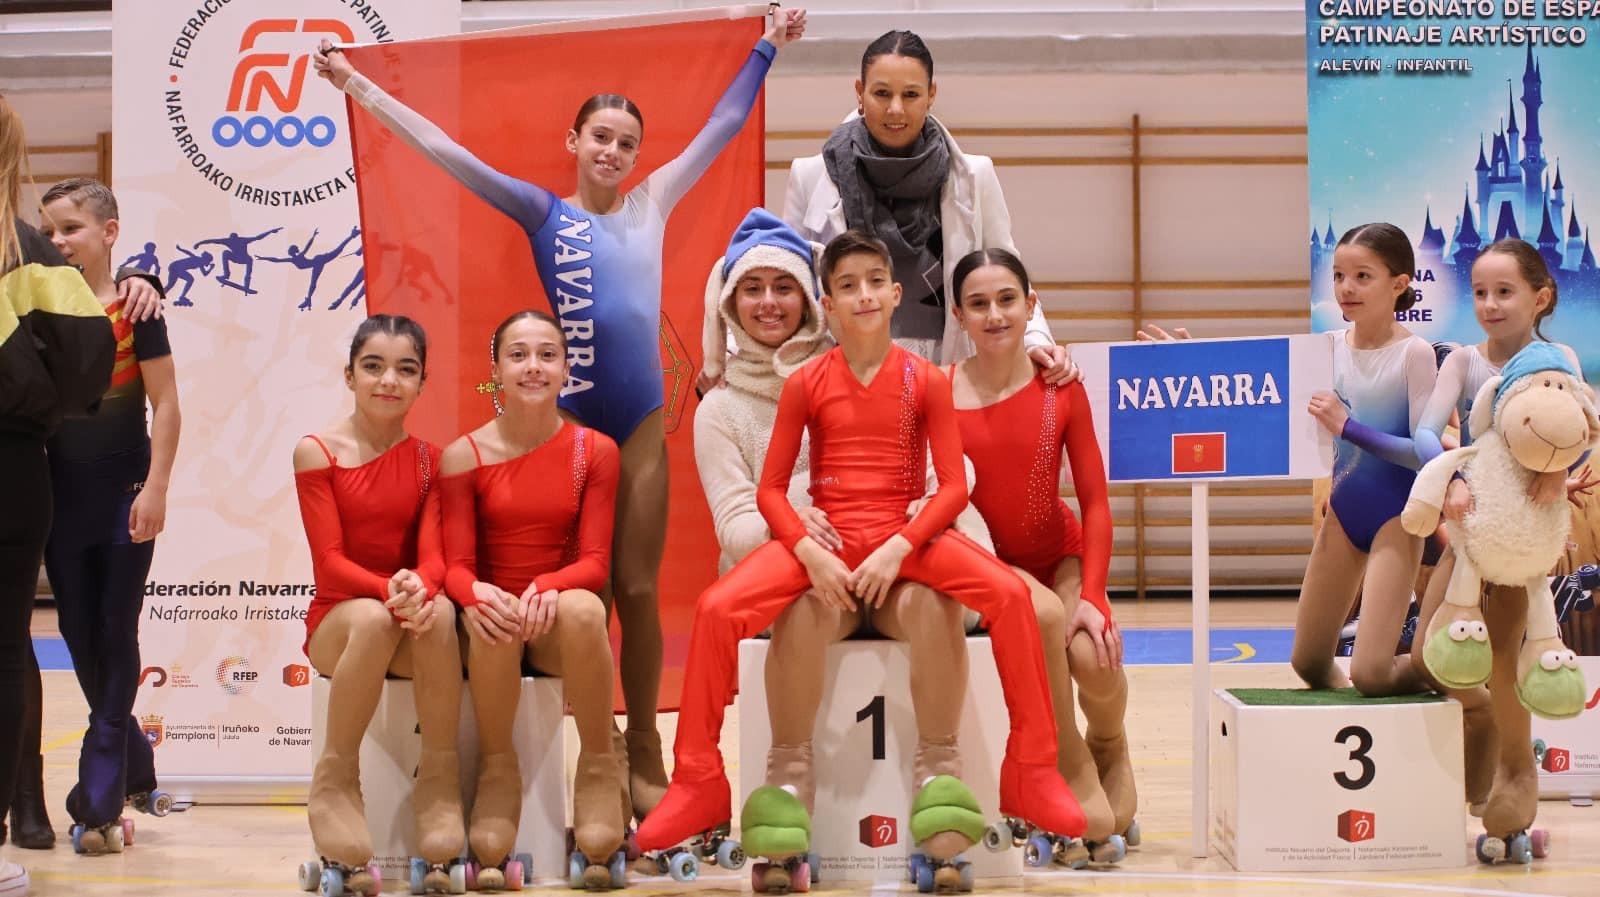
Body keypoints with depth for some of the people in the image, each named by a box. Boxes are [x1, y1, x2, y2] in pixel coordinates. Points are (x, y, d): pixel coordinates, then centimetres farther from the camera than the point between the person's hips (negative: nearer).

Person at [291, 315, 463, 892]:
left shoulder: (428, 460, 5)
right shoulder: (316, 453, -4)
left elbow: (433, 555, -5)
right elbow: (330, 560, -10)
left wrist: (419, 588, -30)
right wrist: (388, 591, -30)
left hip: (411, 620, 2)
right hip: (337, 618, -2)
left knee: (439, 612, -35)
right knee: (373, 617, -39)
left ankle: (439, 781, -27)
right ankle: (335, 780, -23)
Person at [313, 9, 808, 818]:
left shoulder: (652, 203, 9)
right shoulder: (542, 211, 3)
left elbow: (723, 125, 17)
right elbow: (444, 152, 0)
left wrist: (767, 48, 21)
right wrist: (361, 89, -3)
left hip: (642, 423, 2)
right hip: (569, 423, -2)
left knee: (637, 591, 5)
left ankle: (644, 755, 11)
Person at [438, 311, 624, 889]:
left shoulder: (594, 451, 3)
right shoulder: (464, 457, 0)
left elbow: (594, 561, -4)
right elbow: (456, 565, -4)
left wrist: (546, 588, -26)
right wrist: (475, 594, -30)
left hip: (559, 624, 0)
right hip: (493, 624, 0)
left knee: (585, 609, -36)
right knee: (493, 621, -37)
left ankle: (600, 771, -21)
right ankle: (497, 771, -19)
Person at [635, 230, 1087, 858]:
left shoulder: (926, 381, 2)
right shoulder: (805, 384, 2)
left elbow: (953, 486, -1)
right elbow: (771, 489, 2)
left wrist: (898, 548, -17)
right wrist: (811, 554, -15)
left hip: (905, 536, 0)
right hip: (823, 537, 0)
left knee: (1010, 595, -26)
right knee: (717, 609, -24)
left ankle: (1030, 775, -13)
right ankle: (698, 786, -10)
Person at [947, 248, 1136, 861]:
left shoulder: (1062, 390, -6)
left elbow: (1095, 503, -4)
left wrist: (1092, 596, -15)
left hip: (1061, 554, 1)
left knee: (1093, 658, -26)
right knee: (1042, 614, -33)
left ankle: (1110, 746, 13)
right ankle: (1075, 771, -12)